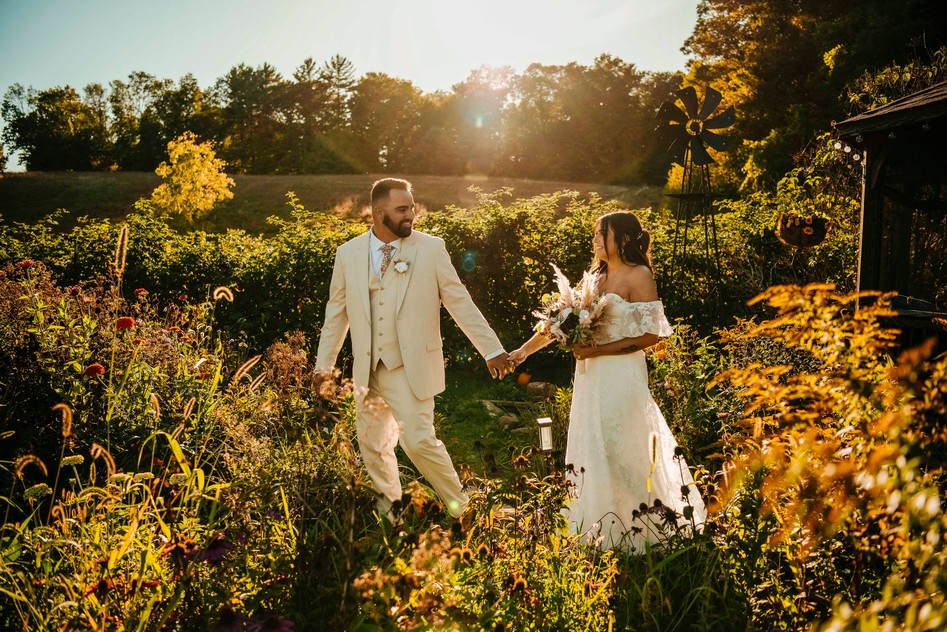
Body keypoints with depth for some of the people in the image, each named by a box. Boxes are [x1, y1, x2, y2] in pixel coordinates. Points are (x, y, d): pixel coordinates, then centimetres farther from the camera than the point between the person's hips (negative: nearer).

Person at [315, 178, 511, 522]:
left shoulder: (431, 248, -4)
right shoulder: (347, 254, 3)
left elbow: (460, 301, -2)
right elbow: (336, 313, 11)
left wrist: (492, 349, -4)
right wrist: (323, 366, 13)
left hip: (412, 367, -4)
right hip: (367, 369, 4)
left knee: (418, 439, -13)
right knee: (372, 446, 14)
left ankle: (460, 506, 11)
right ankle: (389, 513, 37)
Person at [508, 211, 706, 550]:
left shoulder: (639, 276, -7)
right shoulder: (596, 277, 13)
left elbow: (650, 334, -13)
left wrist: (597, 350, -16)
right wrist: (524, 350, 9)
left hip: (621, 377, -7)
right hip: (590, 378, 7)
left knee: (621, 453, -2)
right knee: (593, 450, 11)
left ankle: (635, 528, 15)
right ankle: (601, 529, 24)